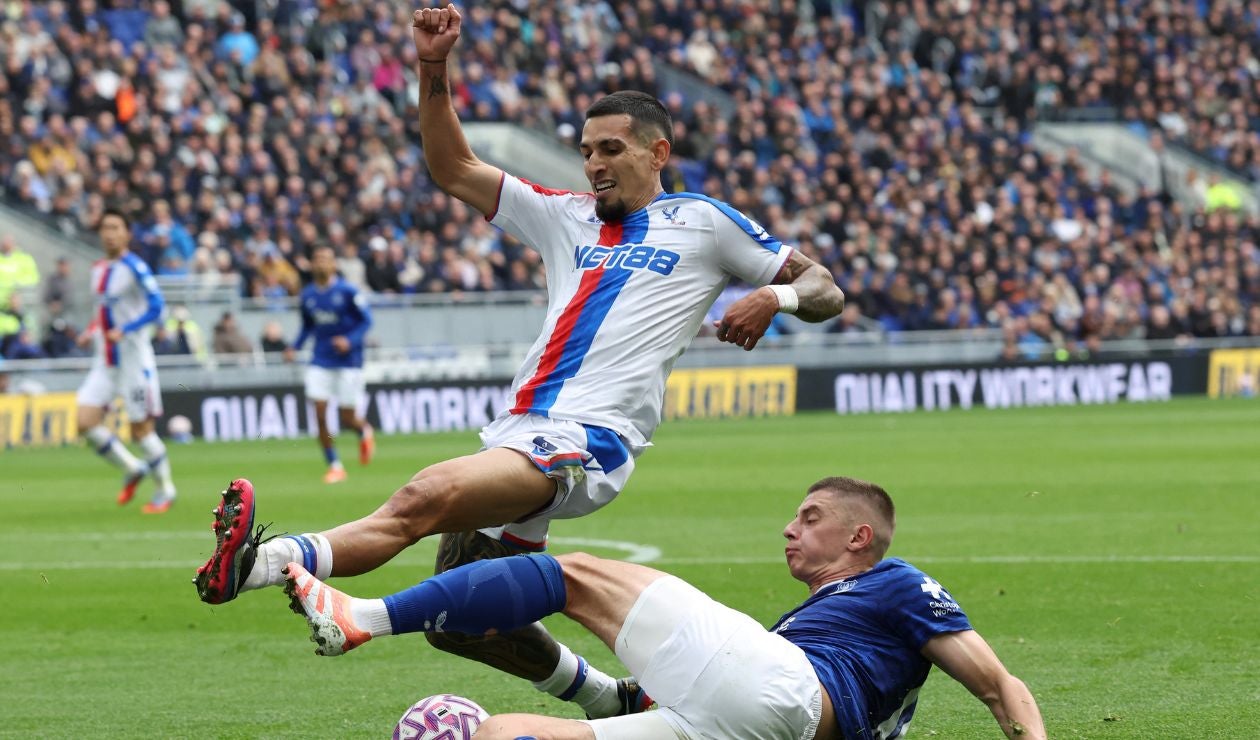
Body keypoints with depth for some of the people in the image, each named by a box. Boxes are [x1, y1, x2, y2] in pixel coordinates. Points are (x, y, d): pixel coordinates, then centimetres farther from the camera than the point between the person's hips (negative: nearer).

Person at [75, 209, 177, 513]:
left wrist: (124, 330, -26)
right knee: (86, 422, -5)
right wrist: (92, 332, 7)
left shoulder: (135, 268, -13)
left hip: (134, 359, -7)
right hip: (104, 361, 7)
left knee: (141, 429, -2)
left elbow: (155, 307, -18)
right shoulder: (98, 270, 11)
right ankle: (132, 469, 15)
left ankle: (166, 490, 15)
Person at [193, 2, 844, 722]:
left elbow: (825, 289, 14)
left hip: (589, 440, -8)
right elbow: (455, 169, 24)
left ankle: (256, 563, -50)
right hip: (519, 429, 8)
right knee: (461, 622, 8)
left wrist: (775, 295, -9)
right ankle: (612, 702, 25)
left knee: (424, 499, -30)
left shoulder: (703, 223, 11)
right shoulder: (567, 215, 24)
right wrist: (434, 73, 11)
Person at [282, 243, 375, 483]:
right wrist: (294, 347, 1)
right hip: (320, 362, 3)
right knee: (320, 414, -8)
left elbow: (366, 320, -6)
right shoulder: (307, 295, 4)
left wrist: (350, 340, -22)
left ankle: (364, 431, 36)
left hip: (348, 362, -3)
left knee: (347, 419, -2)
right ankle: (334, 466, 5)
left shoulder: (347, 291, -10)